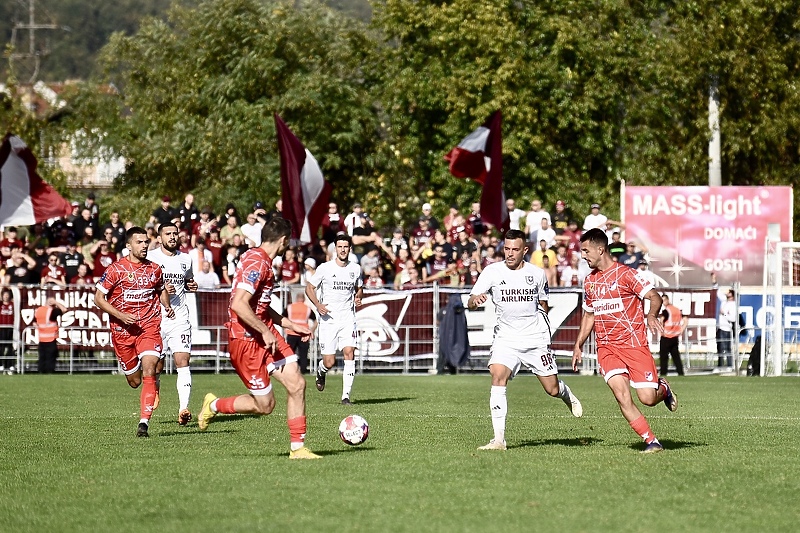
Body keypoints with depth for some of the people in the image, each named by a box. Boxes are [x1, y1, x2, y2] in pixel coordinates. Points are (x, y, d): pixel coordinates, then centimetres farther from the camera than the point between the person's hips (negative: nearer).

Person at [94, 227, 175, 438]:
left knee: (149, 372, -19)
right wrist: (121, 315, -15)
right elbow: (99, 298, -3)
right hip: (122, 330, -1)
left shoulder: (154, 269, 6)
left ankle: (144, 422, -21)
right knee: (134, 381, 7)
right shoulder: (116, 269, -6)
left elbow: (161, 290, 25)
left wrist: (167, 306, 5)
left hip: (149, 327, 1)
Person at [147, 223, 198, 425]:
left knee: (183, 362, -13)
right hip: (156, 318, -2)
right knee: (156, 366, 7)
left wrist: (191, 286, 7)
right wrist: (160, 290, -17)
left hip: (180, 319, 2)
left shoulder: (185, 259, 12)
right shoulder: (149, 258, -2)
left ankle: (183, 409, -22)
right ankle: (154, 393, 40)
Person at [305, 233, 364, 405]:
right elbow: (309, 288, 5)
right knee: (329, 362, -4)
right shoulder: (325, 268, -2)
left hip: (348, 318, 2)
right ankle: (321, 371, 36)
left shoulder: (355, 268, 7)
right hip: (328, 319, -2)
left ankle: (346, 396, -13)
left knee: (349, 353, -17)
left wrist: (358, 298, 2)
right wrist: (317, 304, -12)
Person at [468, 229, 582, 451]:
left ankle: (568, 397, 45)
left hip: (536, 339, 1)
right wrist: (475, 300, -32)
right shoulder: (492, 272, -4)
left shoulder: (537, 274, 2)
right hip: (506, 338, -1)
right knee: (498, 377, -24)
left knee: (552, 389, 4)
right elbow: (471, 303, -9)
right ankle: (499, 438, -24)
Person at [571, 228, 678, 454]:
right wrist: (578, 345, 20)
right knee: (621, 394, -17)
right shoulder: (589, 281, 12)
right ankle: (651, 441, -10)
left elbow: (655, 297, -11)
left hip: (634, 344, -4)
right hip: (606, 348, 5)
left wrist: (651, 316, -31)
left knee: (648, 398, -10)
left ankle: (663, 389, 27)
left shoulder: (625, 274, -8)